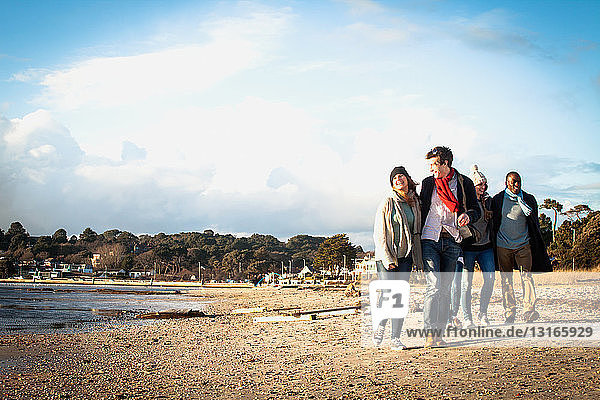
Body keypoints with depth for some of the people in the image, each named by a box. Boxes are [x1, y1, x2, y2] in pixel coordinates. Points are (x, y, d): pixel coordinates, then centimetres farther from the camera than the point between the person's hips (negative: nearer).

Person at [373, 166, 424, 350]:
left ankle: (396, 338, 2)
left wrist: (418, 258, 10)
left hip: (406, 255, 4)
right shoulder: (387, 202, -4)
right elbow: (379, 233, -6)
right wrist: (387, 258, -13)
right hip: (387, 255, -4)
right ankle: (380, 326, 17)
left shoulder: (415, 202, 10)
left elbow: (416, 231, 16)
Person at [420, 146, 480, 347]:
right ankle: (429, 332, -12)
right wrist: (417, 236, 8)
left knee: (445, 290, 4)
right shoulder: (428, 183, 10)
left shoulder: (464, 183, 6)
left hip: (451, 242, 1)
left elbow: (476, 209, 11)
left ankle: (439, 333, 8)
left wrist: (468, 215, -13)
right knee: (434, 287, -12)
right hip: (430, 240, -1)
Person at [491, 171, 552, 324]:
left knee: (527, 276, -12)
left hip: (523, 245, 0)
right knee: (506, 280, 3)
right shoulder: (497, 200, 5)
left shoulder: (528, 199, 7)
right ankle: (509, 312, 10)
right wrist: (493, 245, 5)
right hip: (503, 246, 0)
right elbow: (493, 222, 8)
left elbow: (534, 223, 10)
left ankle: (528, 311, -13)